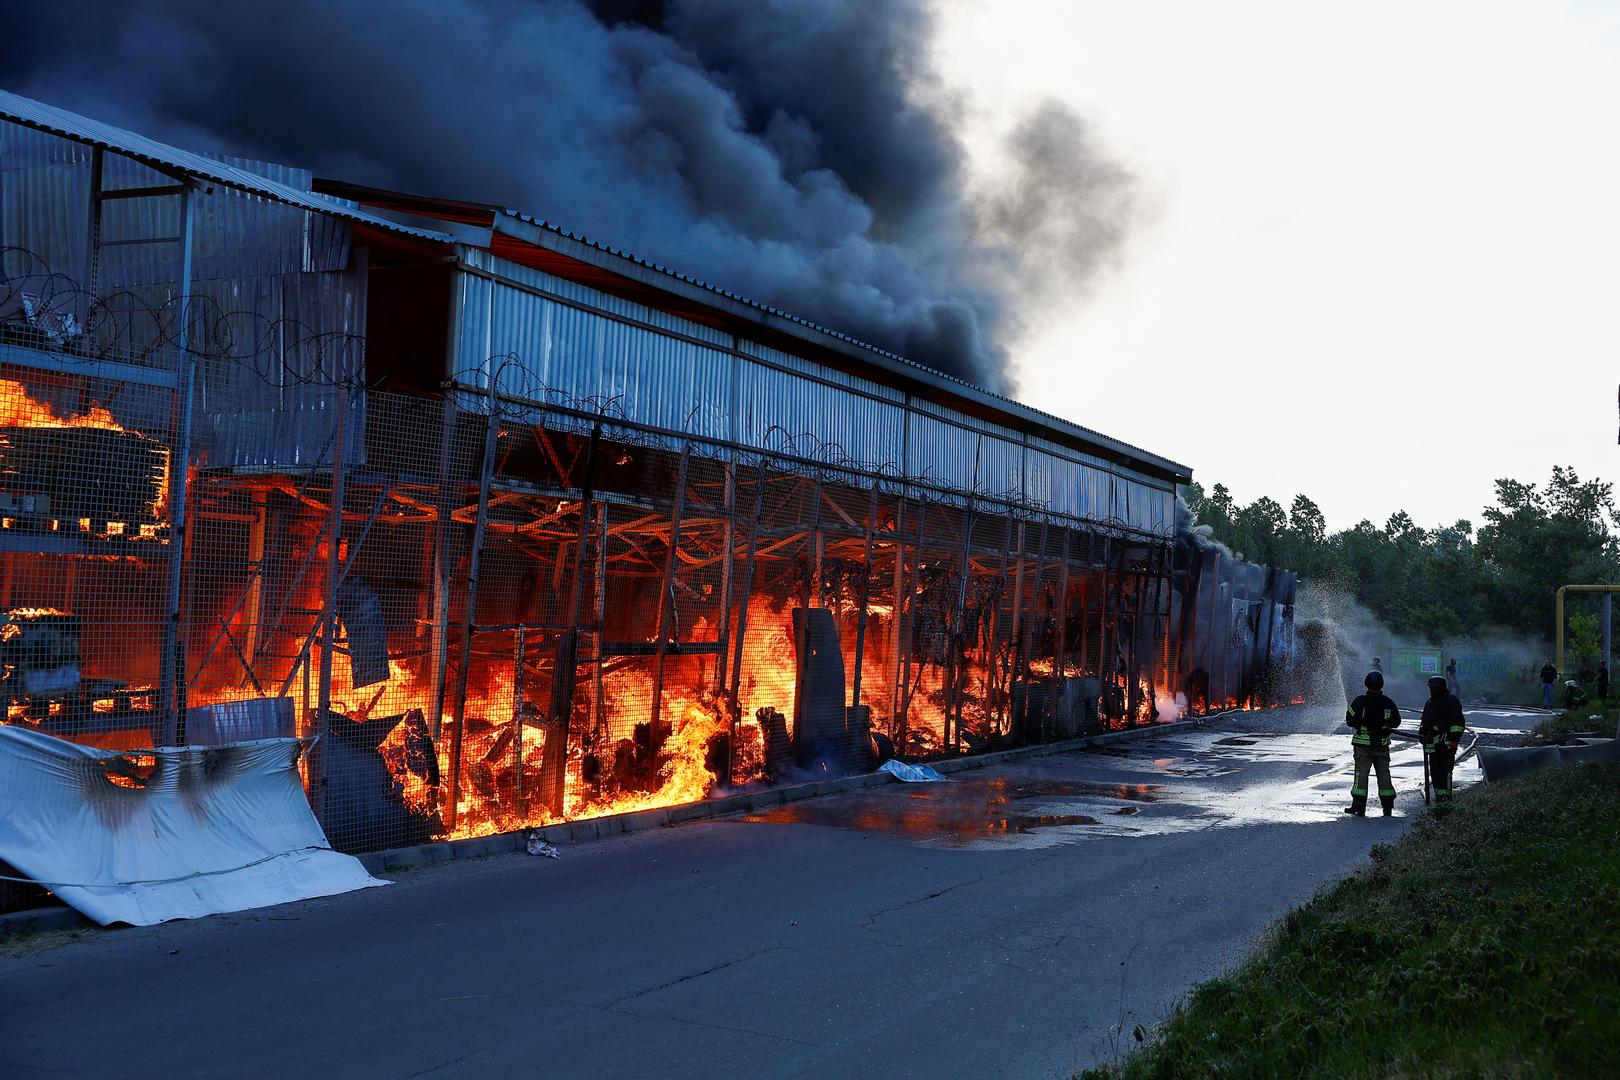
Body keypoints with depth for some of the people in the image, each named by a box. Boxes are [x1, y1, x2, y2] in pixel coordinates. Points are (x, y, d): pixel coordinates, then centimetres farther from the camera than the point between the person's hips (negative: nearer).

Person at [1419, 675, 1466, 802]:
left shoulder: (1451, 701, -5)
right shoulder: (1429, 702, 21)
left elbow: (1458, 722, -12)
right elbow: (1424, 721, 33)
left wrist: (1454, 738, -18)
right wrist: (1421, 734, 21)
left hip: (1446, 743, -9)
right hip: (1432, 743, 9)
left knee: (1445, 769, -12)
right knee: (1435, 771, 10)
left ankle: (1446, 795, -13)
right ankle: (1439, 796, 16)